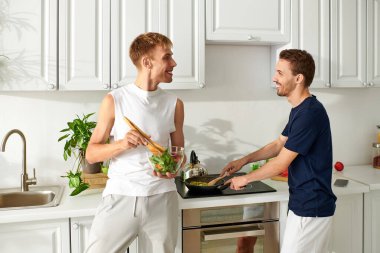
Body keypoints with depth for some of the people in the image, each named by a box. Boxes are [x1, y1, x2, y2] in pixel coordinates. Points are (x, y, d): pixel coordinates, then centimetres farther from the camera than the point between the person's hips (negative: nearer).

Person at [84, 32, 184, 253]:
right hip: (120, 196, -2)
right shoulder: (114, 100, -2)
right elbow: (91, 154, 1)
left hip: (161, 198, 2)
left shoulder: (174, 104, 5)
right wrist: (121, 144, -17)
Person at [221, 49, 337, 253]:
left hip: (310, 209, -9)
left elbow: (281, 163, -20)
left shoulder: (310, 113, -23)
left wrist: (245, 178, -7)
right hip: (305, 204, 9)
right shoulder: (300, 110, 8)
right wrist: (244, 160, 11)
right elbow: (279, 144, 18)